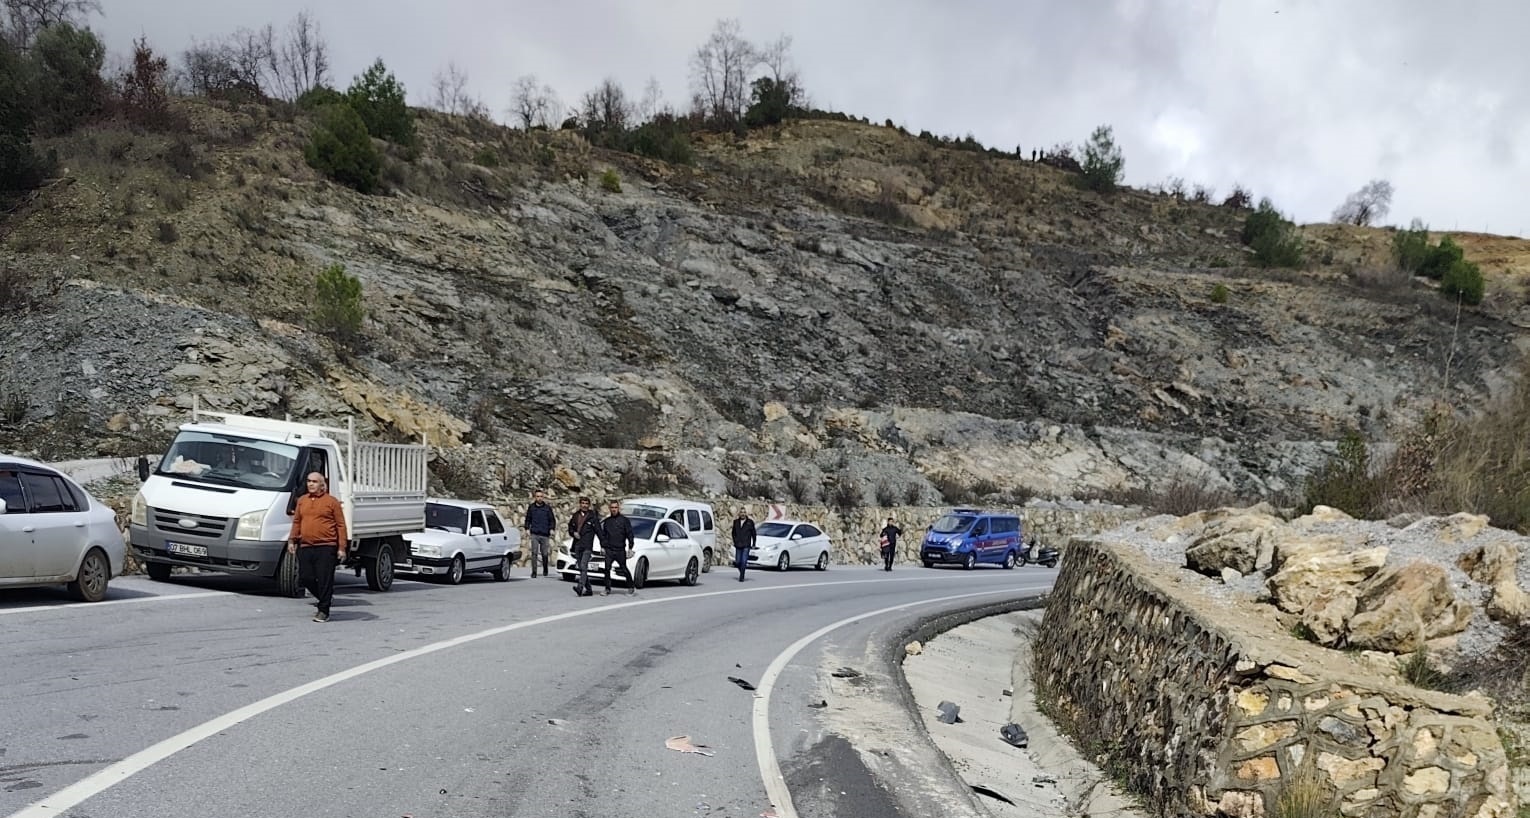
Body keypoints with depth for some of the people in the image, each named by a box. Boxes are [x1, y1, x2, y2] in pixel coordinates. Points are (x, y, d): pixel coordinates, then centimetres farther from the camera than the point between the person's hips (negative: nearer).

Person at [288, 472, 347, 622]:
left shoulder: (332, 501, 0)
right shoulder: (301, 501, 15)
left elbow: (341, 525, -1)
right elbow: (296, 522, 21)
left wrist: (342, 547, -7)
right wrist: (291, 540, 11)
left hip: (326, 547, -5)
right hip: (305, 547, 5)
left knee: (324, 580, -5)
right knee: (305, 578, 3)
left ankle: (323, 611, 4)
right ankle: (324, 598, 27)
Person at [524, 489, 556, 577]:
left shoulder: (547, 508, 6)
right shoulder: (531, 507, 8)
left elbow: (552, 520, 9)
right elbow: (528, 519, 15)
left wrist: (551, 529, -5)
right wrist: (527, 528, 1)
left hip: (545, 534, 0)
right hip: (534, 534, 0)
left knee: (545, 554, 5)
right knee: (534, 553, -9)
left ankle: (545, 570, 29)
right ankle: (534, 572, -7)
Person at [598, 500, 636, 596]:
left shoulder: (624, 520, 0)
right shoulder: (607, 521, 11)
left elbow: (629, 534, -2)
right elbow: (603, 534, 19)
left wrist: (630, 547, -7)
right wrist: (602, 546, 11)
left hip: (620, 550, -3)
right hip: (609, 550, 3)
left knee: (624, 569, 4)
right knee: (607, 569, -6)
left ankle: (631, 587, 18)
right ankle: (607, 589, 0)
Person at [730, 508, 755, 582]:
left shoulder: (750, 522, 0)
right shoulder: (736, 522, 7)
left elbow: (753, 533, 5)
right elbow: (733, 532, 17)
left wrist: (753, 544, 4)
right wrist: (734, 541, 9)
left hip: (746, 545, -3)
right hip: (738, 545, 3)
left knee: (744, 561, -10)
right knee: (738, 562, 5)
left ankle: (741, 577, -6)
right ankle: (741, 572, 30)